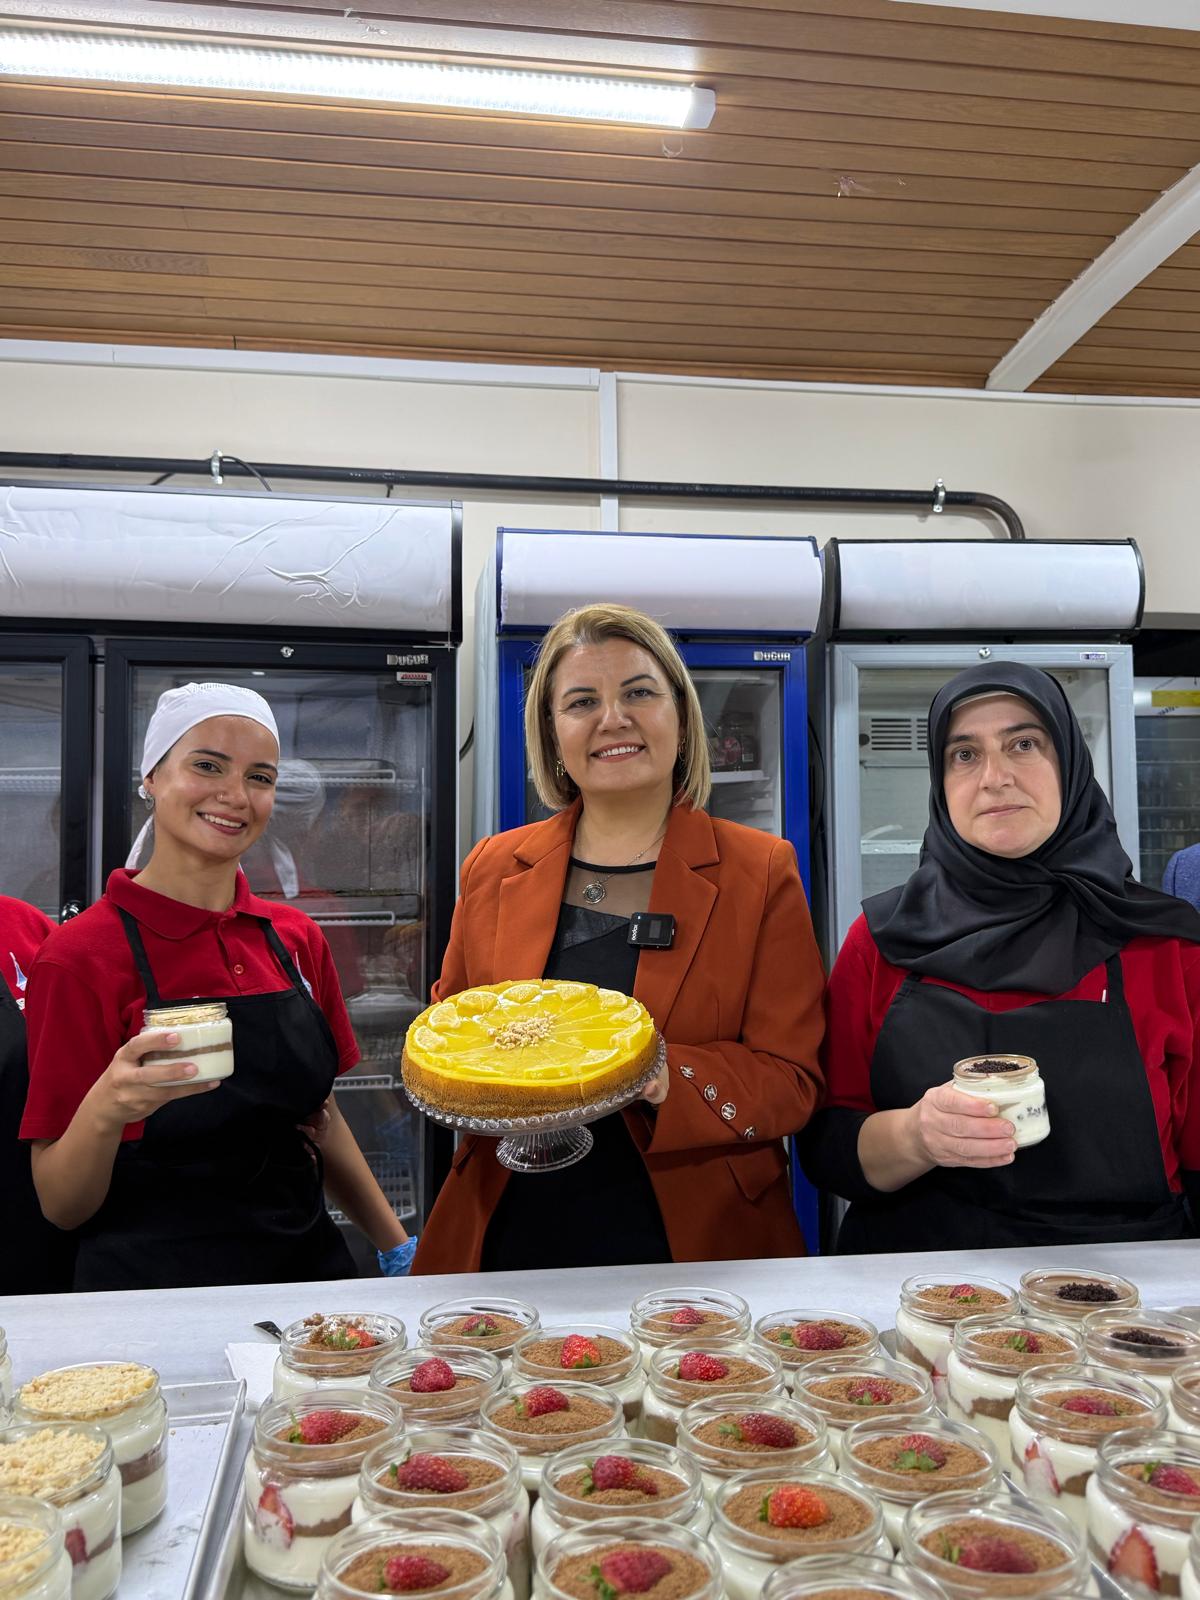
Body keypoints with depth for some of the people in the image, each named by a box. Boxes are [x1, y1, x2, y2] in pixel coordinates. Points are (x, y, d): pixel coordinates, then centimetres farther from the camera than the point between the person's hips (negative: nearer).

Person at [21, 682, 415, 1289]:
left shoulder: (295, 939, 2)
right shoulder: (81, 956, -11)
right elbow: (62, 1206, -9)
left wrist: (398, 1248, 10)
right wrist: (105, 1111, -27)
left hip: (306, 1264, 4)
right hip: (152, 1287, -4)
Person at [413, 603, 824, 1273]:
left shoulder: (761, 872, -3)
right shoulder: (494, 867, 5)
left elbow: (792, 1080, -6)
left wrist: (664, 1079, -25)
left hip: (691, 1244, -1)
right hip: (510, 1238, 2)